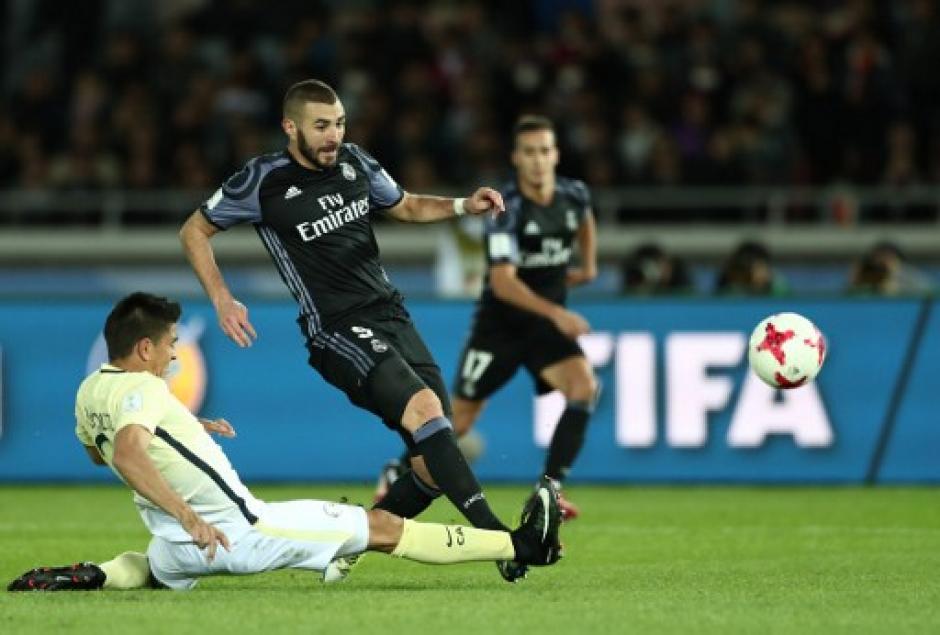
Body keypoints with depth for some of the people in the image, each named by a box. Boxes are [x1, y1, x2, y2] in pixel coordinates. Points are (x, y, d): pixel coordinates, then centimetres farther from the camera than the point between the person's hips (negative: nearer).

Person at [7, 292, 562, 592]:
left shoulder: (89, 391, 7)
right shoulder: (142, 391, -21)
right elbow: (127, 454, -39)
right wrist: (189, 516, -42)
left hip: (181, 550, 8)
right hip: (235, 529, -8)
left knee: (153, 570, 45)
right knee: (383, 527, 1)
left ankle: (88, 577, 10)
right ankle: (522, 546, 6)